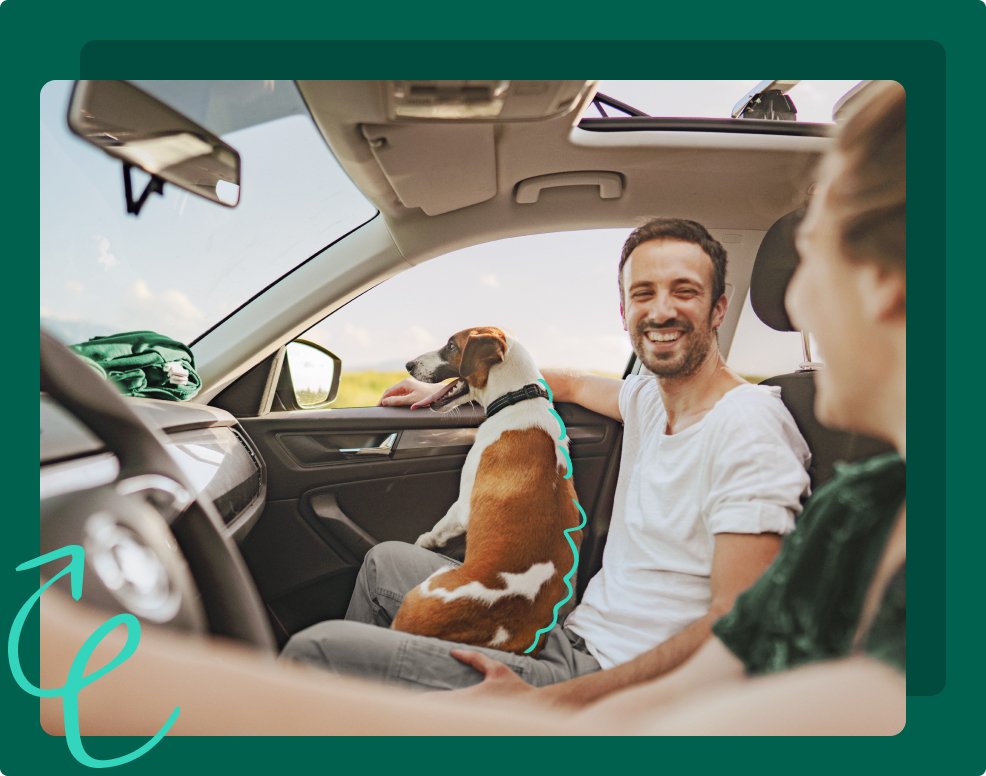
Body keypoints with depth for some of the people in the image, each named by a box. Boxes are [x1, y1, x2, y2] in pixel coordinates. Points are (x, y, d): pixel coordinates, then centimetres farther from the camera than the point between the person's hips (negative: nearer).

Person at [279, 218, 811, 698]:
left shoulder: (746, 425, -19)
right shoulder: (649, 397, 6)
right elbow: (571, 384, 27)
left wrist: (558, 700, -30)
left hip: (603, 678, -8)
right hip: (577, 630, 9)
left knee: (315, 650, -14)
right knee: (385, 561, 21)